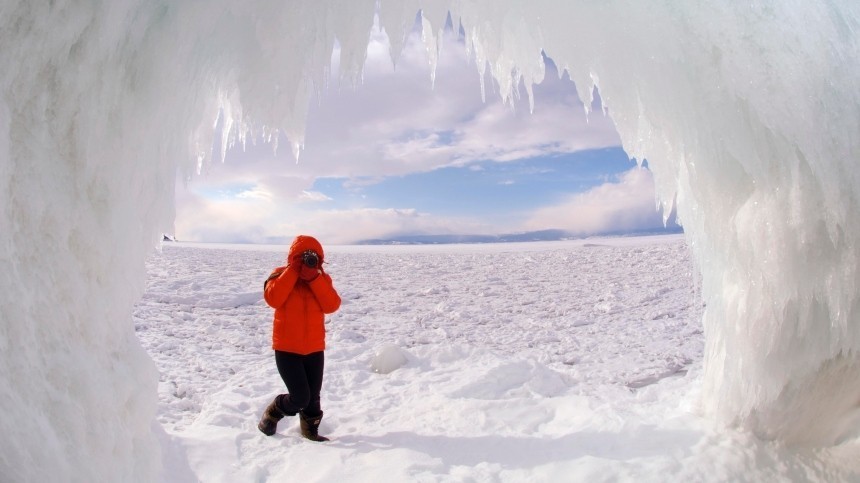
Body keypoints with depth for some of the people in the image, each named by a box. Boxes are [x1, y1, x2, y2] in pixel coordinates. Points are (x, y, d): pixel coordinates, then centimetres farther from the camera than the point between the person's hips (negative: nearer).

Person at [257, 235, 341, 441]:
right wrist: (293, 271, -21)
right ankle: (272, 414, 22)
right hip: (287, 348, -3)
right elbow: (273, 299, -24)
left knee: (313, 397, 13)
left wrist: (314, 278, -19)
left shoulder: (322, 278, 2)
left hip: (314, 348, 4)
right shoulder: (281, 274, -5)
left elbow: (332, 305, -13)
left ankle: (310, 430, 37)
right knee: (300, 398, -8)